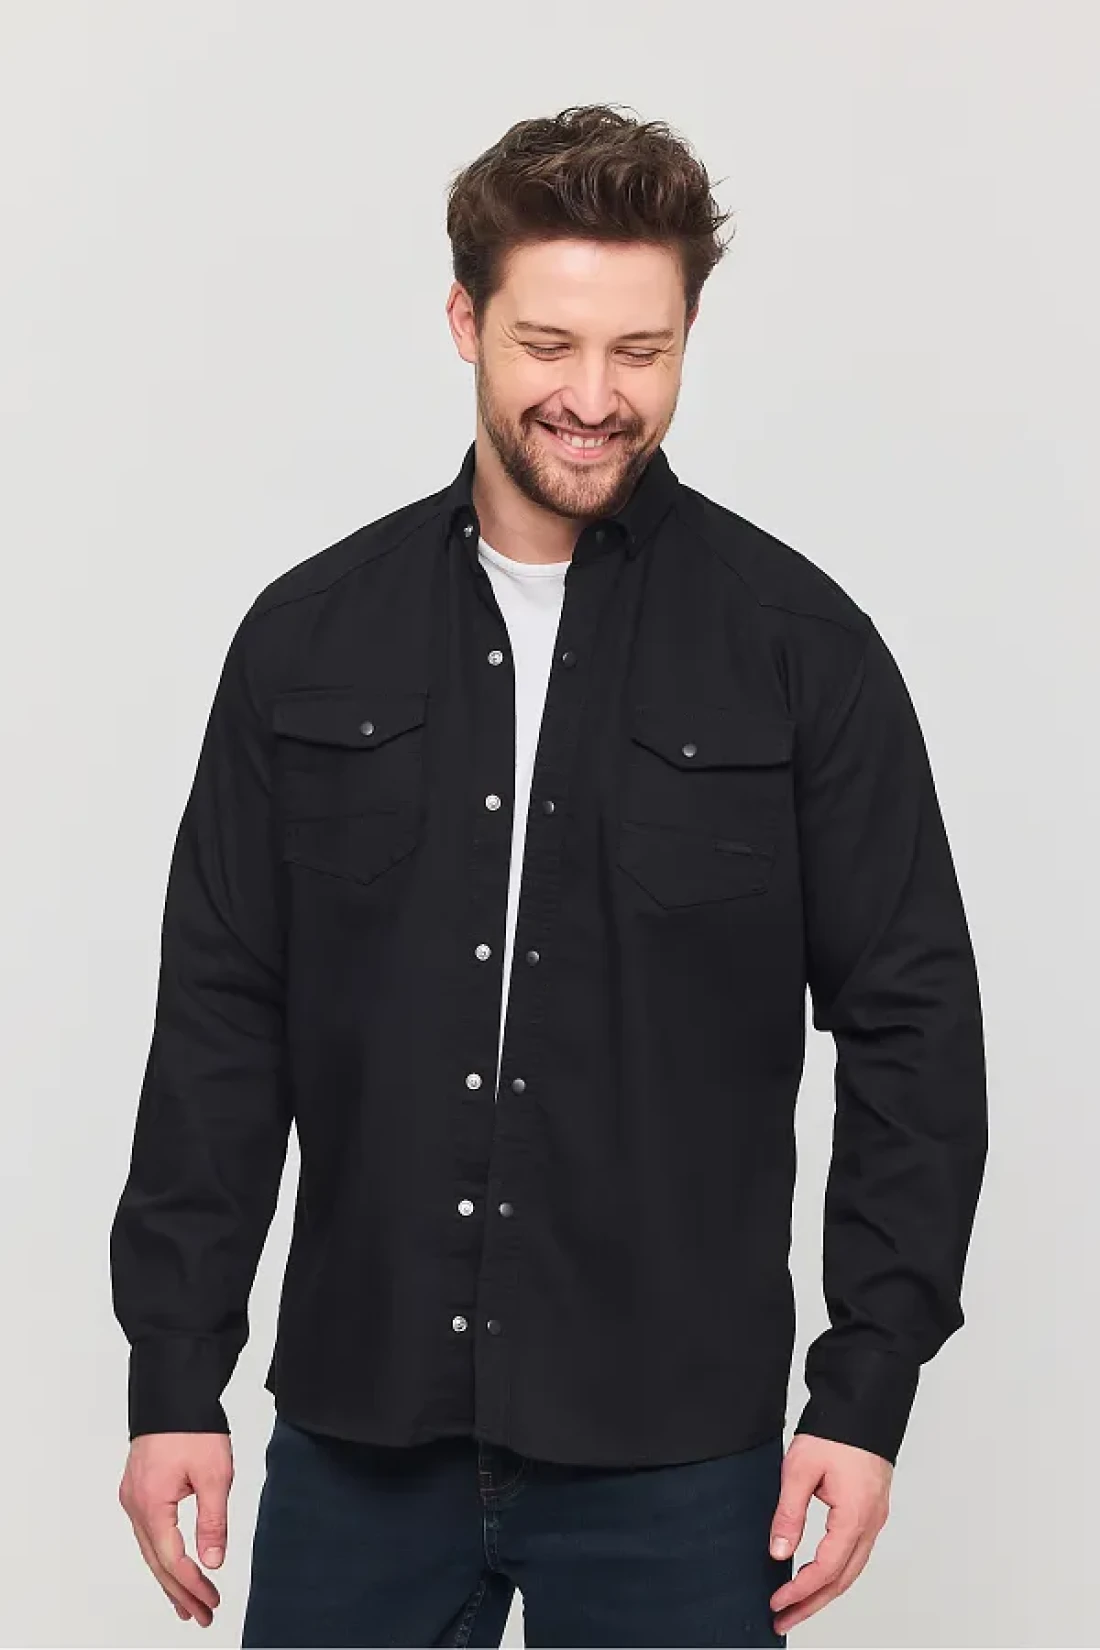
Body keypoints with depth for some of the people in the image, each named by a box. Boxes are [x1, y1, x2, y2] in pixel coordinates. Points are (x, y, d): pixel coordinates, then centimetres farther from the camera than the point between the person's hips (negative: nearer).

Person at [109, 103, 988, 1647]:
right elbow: (221, 1023, 5)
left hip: (671, 1456, -2)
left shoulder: (801, 647, -2)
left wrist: (867, 1388, -6)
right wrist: (176, 1375, 2)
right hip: (357, 1432, 2)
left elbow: (910, 1021, -1)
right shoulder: (312, 635, 4)